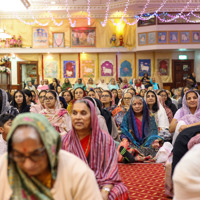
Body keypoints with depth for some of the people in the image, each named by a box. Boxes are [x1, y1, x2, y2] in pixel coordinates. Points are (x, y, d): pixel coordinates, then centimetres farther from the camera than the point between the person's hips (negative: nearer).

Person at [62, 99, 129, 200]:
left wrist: (105, 192, -23)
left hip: (102, 184, 0)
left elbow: (111, 169, -6)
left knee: (118, 192, -29)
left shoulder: (105, 139, 0)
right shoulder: (65, 141, 4)